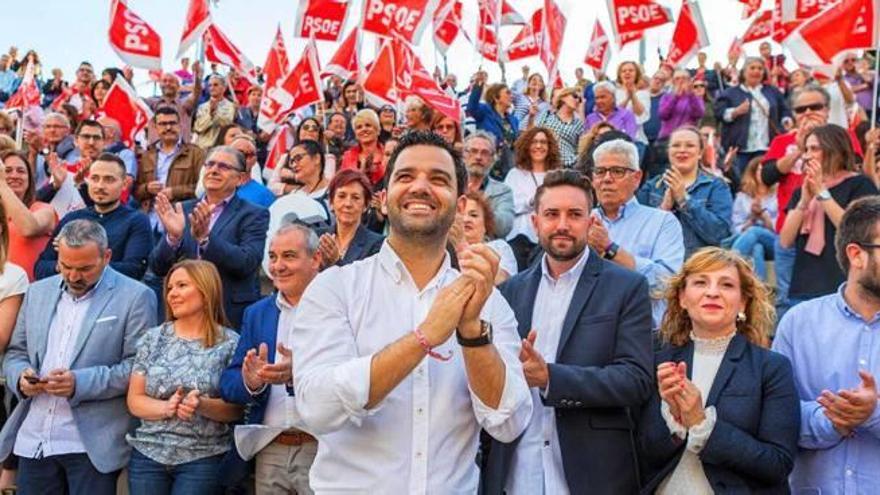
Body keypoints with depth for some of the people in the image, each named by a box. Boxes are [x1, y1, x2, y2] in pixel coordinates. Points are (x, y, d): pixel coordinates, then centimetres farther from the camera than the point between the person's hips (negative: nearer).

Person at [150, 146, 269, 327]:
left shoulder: (254, 215, -2)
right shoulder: (183, 210, 8)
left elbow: (247, 263, -17)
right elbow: (158, 268, 3)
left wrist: (205, 237, -27)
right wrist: (173, 236, -16)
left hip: (231, 317, -3)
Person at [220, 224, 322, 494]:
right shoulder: (256, 313, 12)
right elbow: (228, 385, 6)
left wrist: (300, 374, -31)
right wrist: (250, 381, -16)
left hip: (322, 450, -4)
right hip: (270, 451, 5)